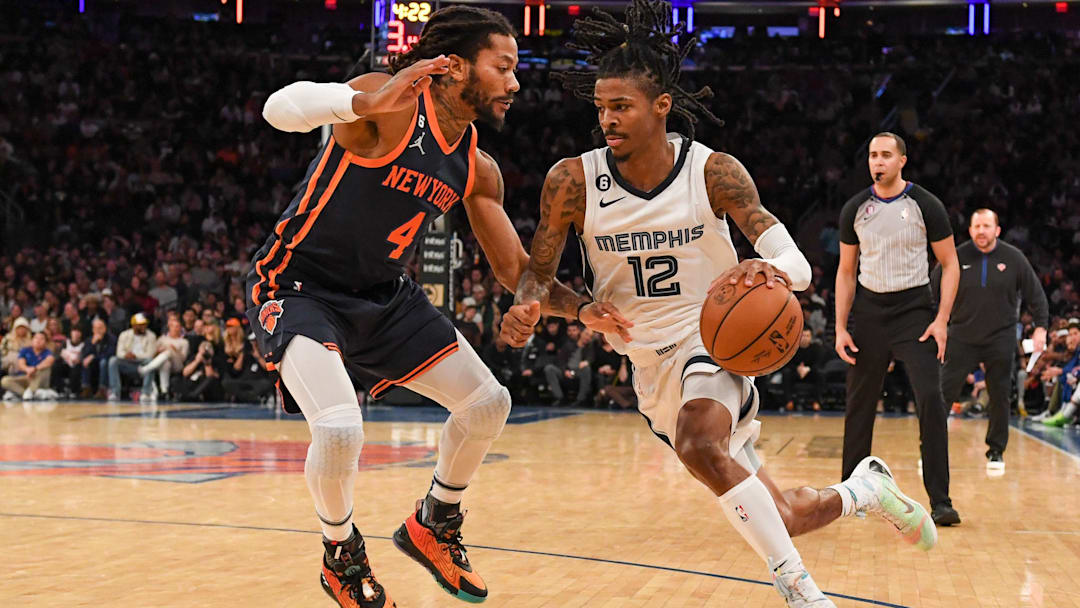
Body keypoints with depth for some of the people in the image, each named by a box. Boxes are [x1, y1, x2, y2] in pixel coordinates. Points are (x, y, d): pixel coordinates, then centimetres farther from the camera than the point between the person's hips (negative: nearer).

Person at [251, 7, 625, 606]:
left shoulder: (477, 169, 1)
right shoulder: (390, 102, -22)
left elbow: (516, 271, 9)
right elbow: (279, 108, -39)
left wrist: (580, 308, -7)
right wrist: (366, 103, -56)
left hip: (383, 296, 8)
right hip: (297, 286, -8)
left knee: (488, 403, 4)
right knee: (340, 430, -27)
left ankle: (433, 525, 29)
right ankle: (341, 557, 4)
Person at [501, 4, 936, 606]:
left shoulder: (713, 172, -15)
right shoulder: (573, 182, -11)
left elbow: (799, 265, -17)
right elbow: (540, 272, 1)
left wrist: (770, 269, -42)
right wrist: (526, 309, -24)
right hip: (649, 361, 4)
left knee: (699, 444, -38)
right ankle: (863, 489, 41)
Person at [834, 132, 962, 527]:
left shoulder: (925, 206, -6)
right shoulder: (855, 209, 3)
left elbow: (950, 265, -1)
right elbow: (846, 272, 10)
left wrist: (941, 320, -11)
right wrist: (840, 328, 3)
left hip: (914, 309, -3)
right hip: (870, 311, 3)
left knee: (930, 400, -15)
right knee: (859, 404, 8)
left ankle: (940, 501, -12)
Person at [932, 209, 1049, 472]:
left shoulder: (1013, 258, -2)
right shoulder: (957, 257, -4)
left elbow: (1035, 293, 6)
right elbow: (932, 288, 2)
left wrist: (1041, 326, -1)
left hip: (1000, 339, 1)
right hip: (962, 338, -1)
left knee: (999, 396, 4)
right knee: (944, 392, -8)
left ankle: (996, 452, 19)